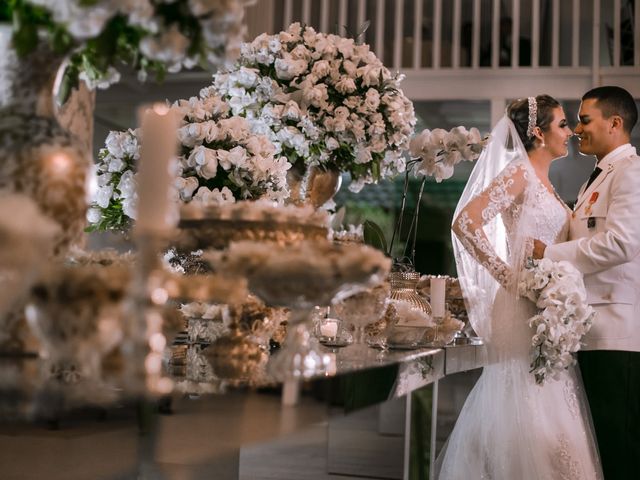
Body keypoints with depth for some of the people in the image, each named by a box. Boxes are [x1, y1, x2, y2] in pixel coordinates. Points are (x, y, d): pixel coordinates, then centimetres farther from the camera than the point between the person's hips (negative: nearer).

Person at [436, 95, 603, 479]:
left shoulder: (545, 183, 18)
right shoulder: (518, 173, -8)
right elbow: (465, 222, -19)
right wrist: (505, 275, -17)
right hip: (525, 309, -9)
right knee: (529, 411, -8)